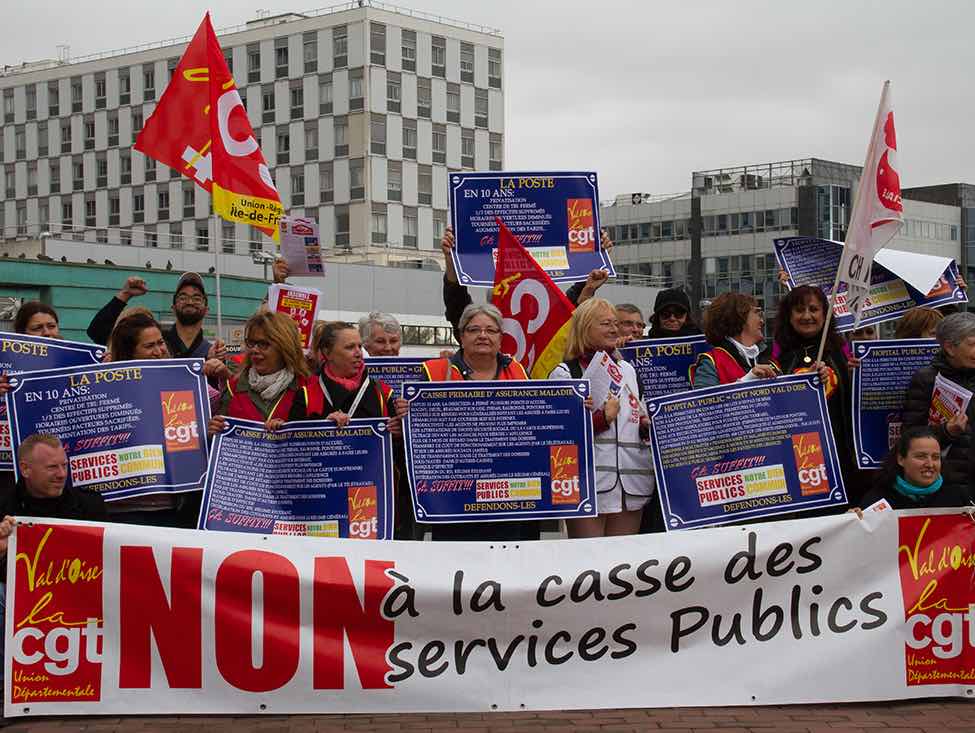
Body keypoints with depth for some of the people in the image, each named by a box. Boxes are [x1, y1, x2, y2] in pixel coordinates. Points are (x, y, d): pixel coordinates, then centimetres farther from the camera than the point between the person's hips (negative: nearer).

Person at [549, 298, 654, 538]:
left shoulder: (627, 370, 19)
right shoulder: (565, 374, -1)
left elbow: (642, 418, 30)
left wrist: (647, 426, 8)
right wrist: (601, 419, -16)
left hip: (632, 486, 6)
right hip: (588, 487, -5)